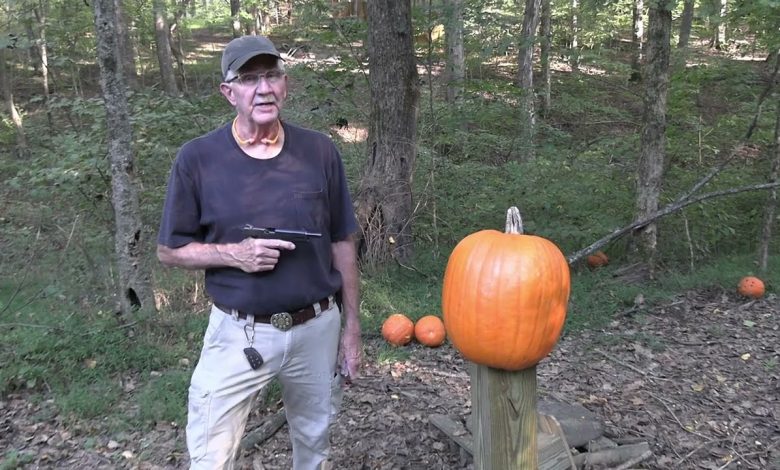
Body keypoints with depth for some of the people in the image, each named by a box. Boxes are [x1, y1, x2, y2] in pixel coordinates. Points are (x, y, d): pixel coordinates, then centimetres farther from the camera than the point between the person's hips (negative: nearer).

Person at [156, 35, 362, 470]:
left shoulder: (320, 151, -4)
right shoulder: (198, 158, -8)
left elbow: (342, 243, 3)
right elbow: (170, 251, -1)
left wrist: (351, 326, 3)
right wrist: (234, 253, -19)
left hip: (317, 328, 2)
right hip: (238, 334, -2)